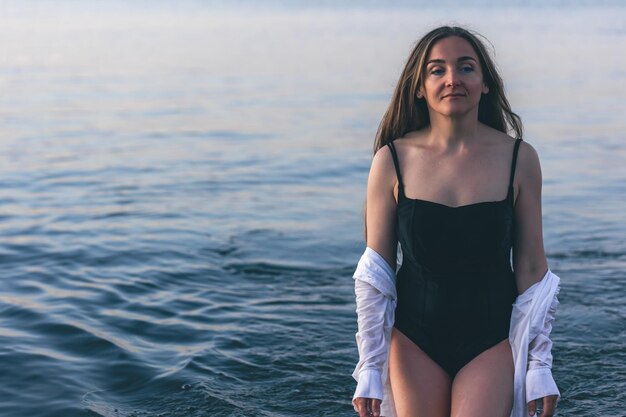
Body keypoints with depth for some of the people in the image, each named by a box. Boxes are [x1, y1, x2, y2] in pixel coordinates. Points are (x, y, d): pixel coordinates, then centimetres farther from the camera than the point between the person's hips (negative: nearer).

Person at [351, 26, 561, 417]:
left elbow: (532, 270, 1)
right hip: (414, 342, 1)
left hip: (493, 341, 0)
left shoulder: (519, 159, -4)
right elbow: (375, 273, -2)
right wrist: (369, 369, -4)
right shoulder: (393, 161, -5)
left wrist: (540, 364, 1)